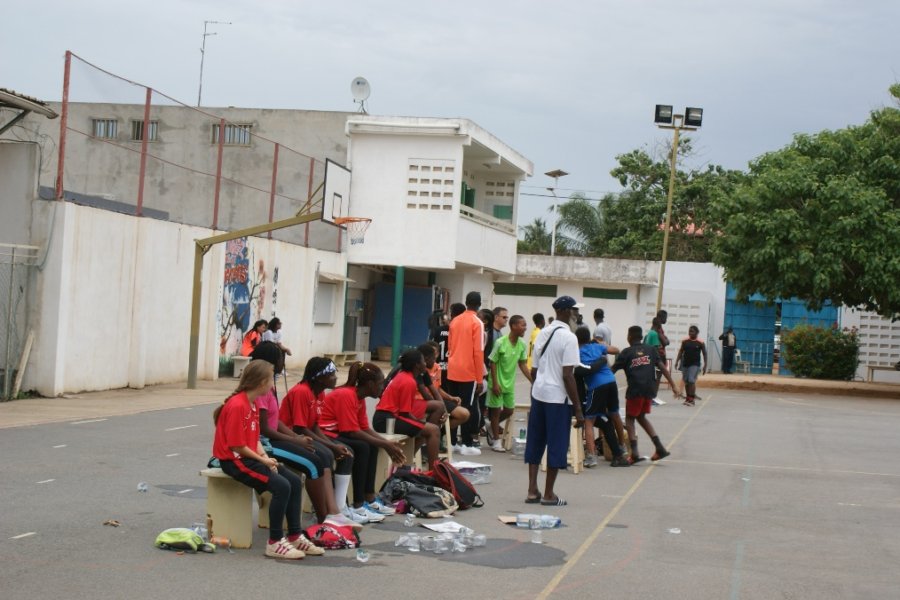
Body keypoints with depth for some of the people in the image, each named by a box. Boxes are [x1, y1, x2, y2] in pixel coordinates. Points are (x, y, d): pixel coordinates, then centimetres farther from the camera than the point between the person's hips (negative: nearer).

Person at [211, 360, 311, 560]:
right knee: (281, 486, -23)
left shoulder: (252, 404, 11)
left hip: (250, 457, 10)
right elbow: (236, 446, -20)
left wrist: (266, 457, -4)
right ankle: (274, 543, -15)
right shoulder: (237, 406, -20)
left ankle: (295, 535, 10)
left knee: (294, 480, 3)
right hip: (234, 460, -10)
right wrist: (263, 461, -12)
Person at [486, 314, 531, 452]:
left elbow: (522, 365, 6)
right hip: (498, 383, -6)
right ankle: (496, 441, 13)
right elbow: (493, 363, -14)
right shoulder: (500, 342, -20)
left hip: (510, 384, 6)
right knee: (496, 410, 3)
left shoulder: (522, 345, -3)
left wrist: (533, 381, 2)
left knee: (509, 411, 11)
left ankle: (492, 426, 35)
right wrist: (495, 384, -17)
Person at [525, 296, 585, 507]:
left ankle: (532, 491, 14)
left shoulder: (543, 334, 10)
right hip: (558, 397, -7)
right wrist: (578, 409, -13)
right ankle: (548, 495, 8)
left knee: (535, 442, 12)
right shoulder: (568, 337, -13)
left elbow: (533, 370, 13)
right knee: (556, 445, 3)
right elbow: (567, 375, -17)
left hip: (538, 394, 7)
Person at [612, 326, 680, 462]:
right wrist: (673, 385, 8)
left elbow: (612, 370, 2)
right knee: (641, 417, 22)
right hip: (649, 389, 4)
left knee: (630, 419, 8)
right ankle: (660, 448, 14)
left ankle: (635, 453, -9)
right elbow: (662, 367, 6)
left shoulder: (626, 352, 4)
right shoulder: (651, 349, 12)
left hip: (635, 389, -4)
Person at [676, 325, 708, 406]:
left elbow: (704, 354, 1)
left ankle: (691, 399, -10)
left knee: (691, 381, -14)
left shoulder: (700, 343, -4)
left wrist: (705, 365, -2)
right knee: (686, 381, 9)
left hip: (695, 364, -4)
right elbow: (681, 352, 9)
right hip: (685, 364, 4)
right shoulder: (685, 341, 4)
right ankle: (687, 398, 21)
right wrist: (677, 362, 2)